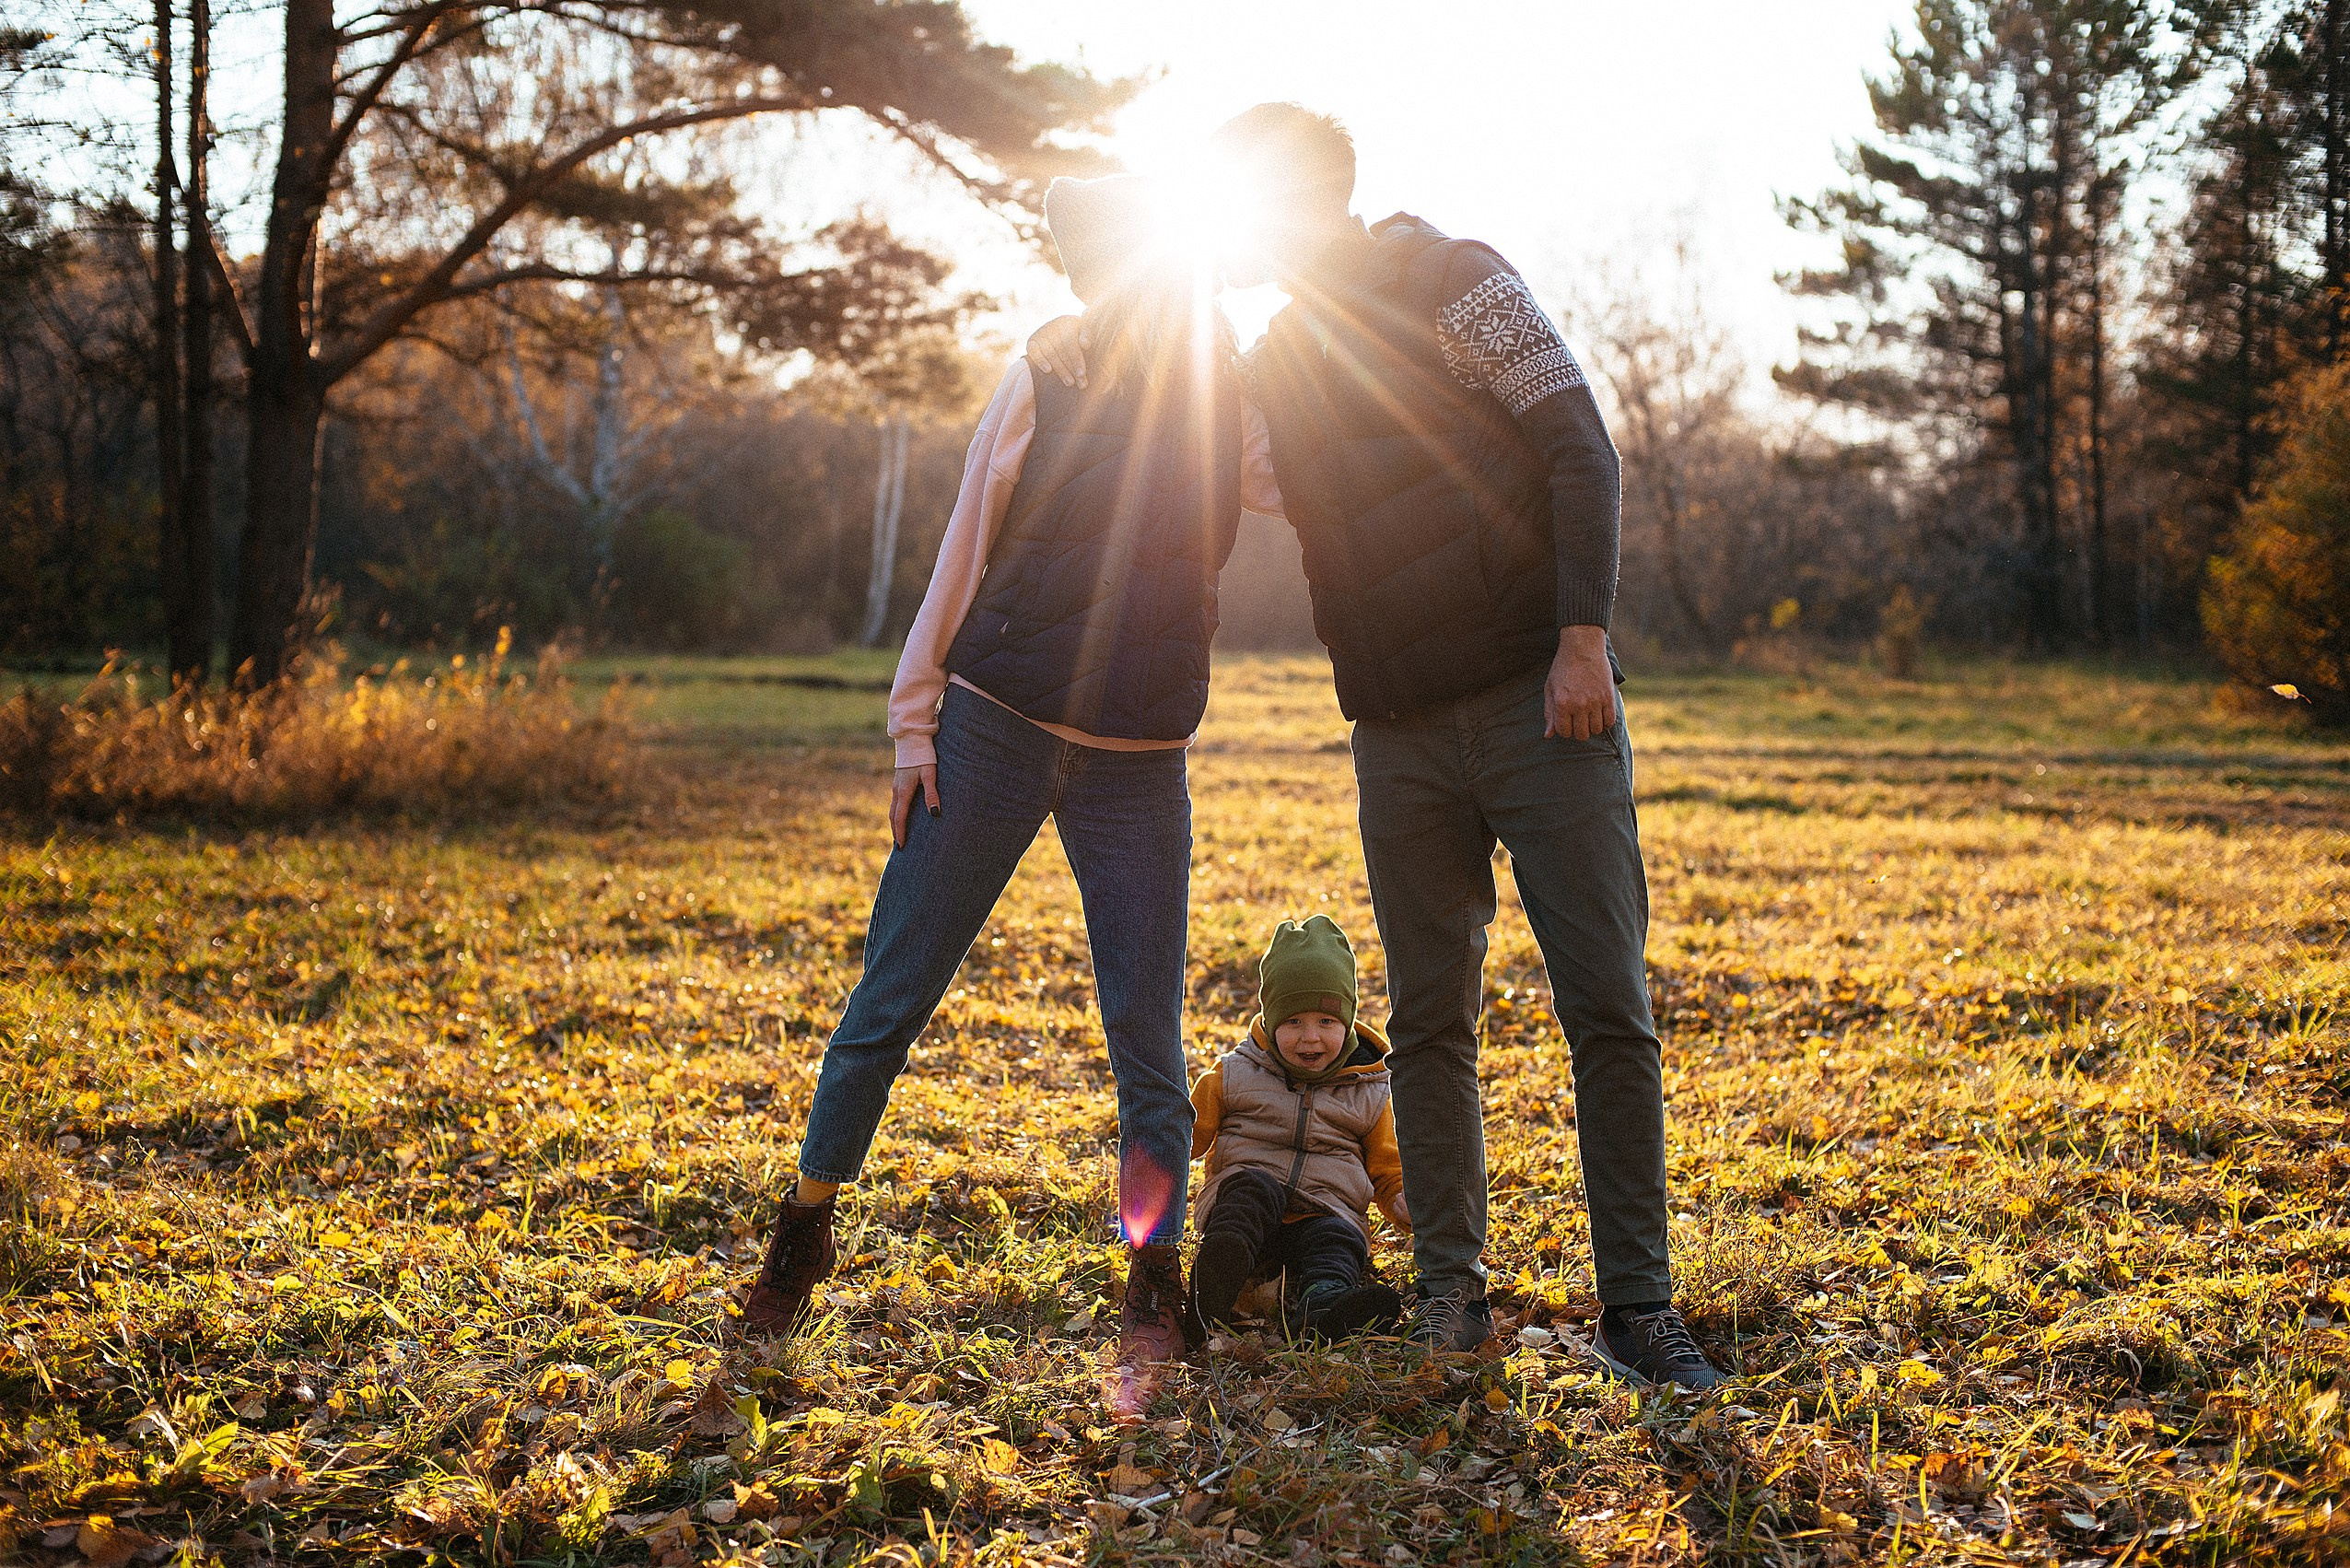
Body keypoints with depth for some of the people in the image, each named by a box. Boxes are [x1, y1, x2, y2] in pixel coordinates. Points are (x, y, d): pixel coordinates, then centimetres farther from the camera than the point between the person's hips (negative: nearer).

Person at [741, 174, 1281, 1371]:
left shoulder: (1238, 411, 5)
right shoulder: (1045, 384, 0)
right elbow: (961, 562, 2)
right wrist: (915, 727, -1)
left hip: (1139, 767, 1)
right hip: (992, 730, -1)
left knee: (1147, 1035, 0)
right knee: (892, 1000, 4)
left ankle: (1154, 1290, 13)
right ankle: (802, 1236, 20)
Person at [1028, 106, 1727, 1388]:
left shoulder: (1450, 281, -2)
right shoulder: (1274, 363, 15)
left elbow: (1578, 449, -8)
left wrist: (1583, 638, -19)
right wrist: (1074, 336, 3)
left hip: (1539, 704, -5)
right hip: (1401, 739, 5)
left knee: (1608, 1008, -5)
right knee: (1429, 1018, 6)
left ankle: (1636, 1308, 2)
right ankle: (1450, 1292, 16)